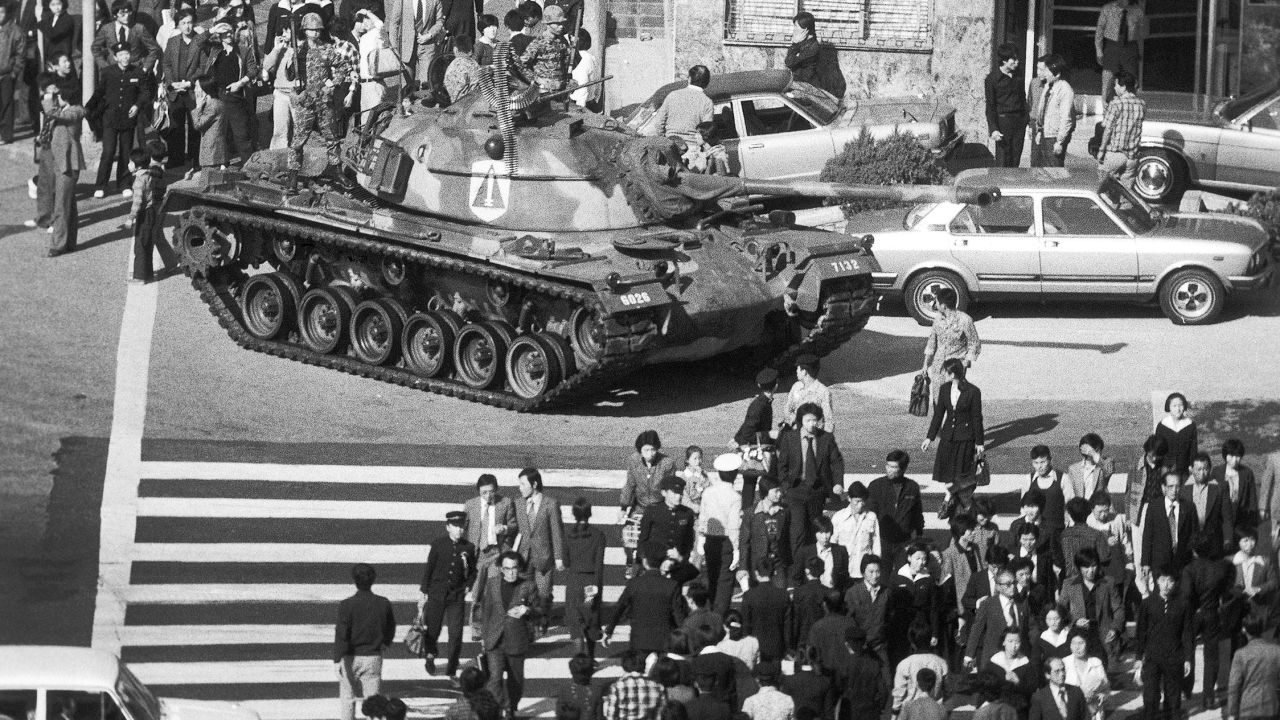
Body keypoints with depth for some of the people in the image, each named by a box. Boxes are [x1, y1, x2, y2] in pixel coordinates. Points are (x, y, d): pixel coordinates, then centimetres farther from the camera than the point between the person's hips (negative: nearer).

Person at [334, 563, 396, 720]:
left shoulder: (346, 605, -14)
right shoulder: (383, 604, -2)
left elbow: (342, 634, -18)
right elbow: (391, 627, 16)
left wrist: (337, 659, -16)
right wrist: (386, 643, 35)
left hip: (350, 658, -2)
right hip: (373, 658, 2)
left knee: (347, 697, 13)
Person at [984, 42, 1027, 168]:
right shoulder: (992, 78, -8)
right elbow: (990, 106, -8)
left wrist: (1025, 119, 15)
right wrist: (993, 129, -15)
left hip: (1020, 120, 5)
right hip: (1003, 119, -5)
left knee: (1015, 161, 6)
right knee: (1003, 162, -5)